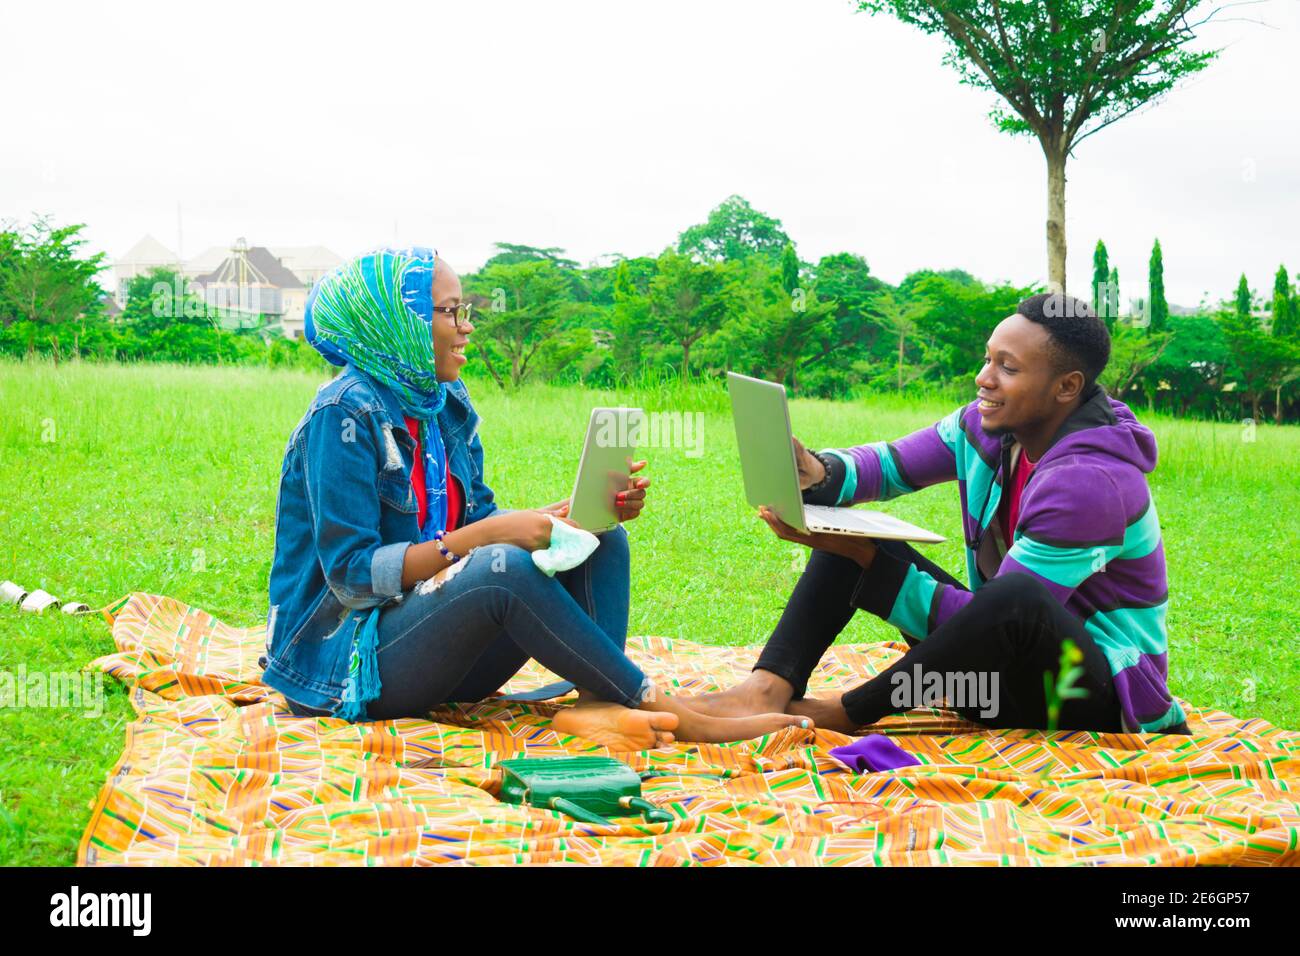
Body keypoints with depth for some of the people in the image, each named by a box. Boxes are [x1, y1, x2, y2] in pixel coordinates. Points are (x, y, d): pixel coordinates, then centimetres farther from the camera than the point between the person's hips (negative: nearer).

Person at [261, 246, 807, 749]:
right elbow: (351, 573, -21)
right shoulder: (346, 414, -16)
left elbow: (480, 520, 8)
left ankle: (598, 703, -28)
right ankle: (663, 712, -28)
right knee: (503, 566, -34)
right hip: (347, 658, -8)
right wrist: (486, 535, -26)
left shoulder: (445, 403, 9)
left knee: (601, 541, -3)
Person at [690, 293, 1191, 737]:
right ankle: (768, 691, -23)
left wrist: (863, 558, -27)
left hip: (1098, 699, -8)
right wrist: (818, 473, -23)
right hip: (1005, 672, 8)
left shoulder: (1090, 482, -27)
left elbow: (1012, 604, -28)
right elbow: (886, 463, 2)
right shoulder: (985, 424, -3)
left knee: (1016, 597, -42)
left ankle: (848, 712, -22)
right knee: (849, 529, -1)